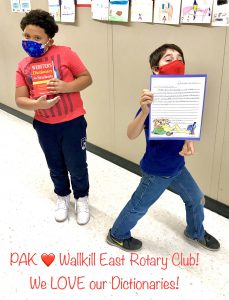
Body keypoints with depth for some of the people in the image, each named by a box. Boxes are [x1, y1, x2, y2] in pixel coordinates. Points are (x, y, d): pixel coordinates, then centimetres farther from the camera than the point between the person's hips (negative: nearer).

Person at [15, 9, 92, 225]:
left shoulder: (65, 53, -9)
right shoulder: (23, 65, 0)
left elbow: (87, 78, -6)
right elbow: (20, 99, -3)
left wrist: (66, 86, -23)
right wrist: (37, 104, -24)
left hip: (72, 123, -3)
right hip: (44, 126, 3)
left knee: (77, 166, 10)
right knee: (55, 167, 19)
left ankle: (81, 199, 35)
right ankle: (62, 197, 44)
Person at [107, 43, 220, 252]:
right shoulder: (154, 100, -27)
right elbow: (131, 135, -33)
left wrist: (188, 143, -12)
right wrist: (145, 111, -51)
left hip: (177, 166, 7)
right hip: (156, 170, -7)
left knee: (196, 199, 22)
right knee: (139, 206, 13)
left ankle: (196, 232, 51)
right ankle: (117, 235, 40)